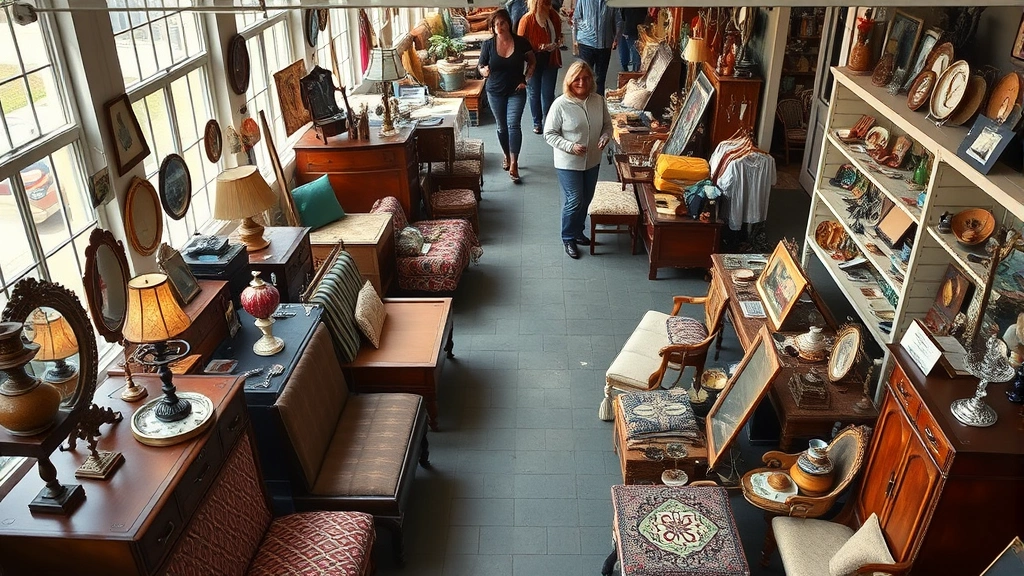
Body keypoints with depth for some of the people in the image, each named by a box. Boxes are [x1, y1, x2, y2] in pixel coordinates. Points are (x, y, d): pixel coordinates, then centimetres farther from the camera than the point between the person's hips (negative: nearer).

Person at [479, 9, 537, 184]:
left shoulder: (521, 42, -8)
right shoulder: (488, 45, -7)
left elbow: (532, 62, 6)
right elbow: (481, 68, 1)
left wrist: (525, 79, -5)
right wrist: (484, 71, -22)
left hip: (516, 92, -2)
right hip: (495, 92, 2)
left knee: (514, 124, -15)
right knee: (502, 127, 13)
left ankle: (513, 164, -16)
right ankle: (507, 156, 35)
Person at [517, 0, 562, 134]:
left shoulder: (553, 15, 1)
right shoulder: (527, 20, -14)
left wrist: (559, 41, -3)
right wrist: (539, 47, -22)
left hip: (551, 60, 3)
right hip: (534, 61, -3)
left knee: (548, 93, 5)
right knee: (534, 93, 10)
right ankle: (537, 122, 24)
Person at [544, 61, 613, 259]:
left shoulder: (599, 100, -4)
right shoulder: (561, 104, -18)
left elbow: (607, 124, 9)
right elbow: (549, 134, -13)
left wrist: (605, 137, -13)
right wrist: (570, 146, -25)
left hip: (593, 161, 5)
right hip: (568, 163, -5)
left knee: (586, 200, 18)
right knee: (574, 201, 0)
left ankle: (578, 231, 40)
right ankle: (568, 238, 21)